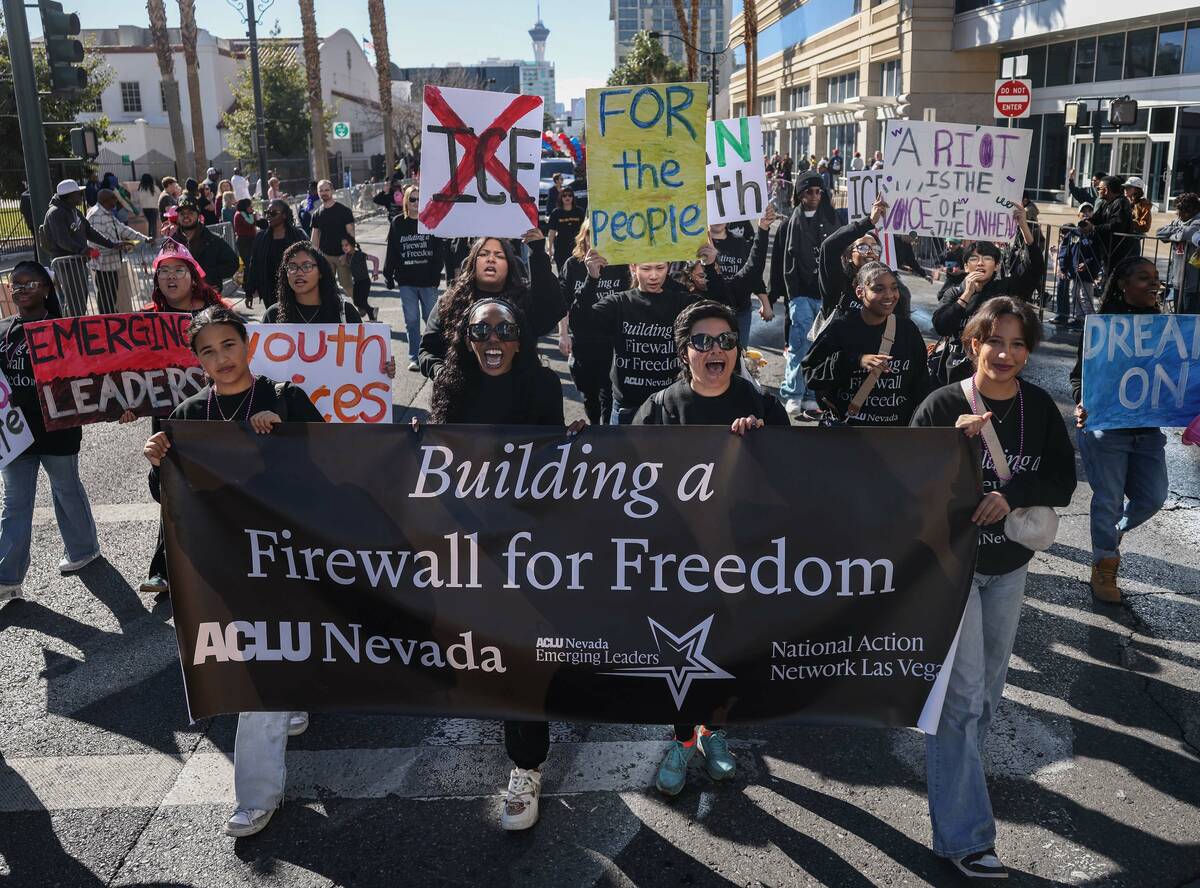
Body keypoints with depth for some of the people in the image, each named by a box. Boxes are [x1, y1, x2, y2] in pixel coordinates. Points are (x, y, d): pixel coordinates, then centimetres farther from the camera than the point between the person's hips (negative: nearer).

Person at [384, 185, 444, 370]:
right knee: (411, 321, 6)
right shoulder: (398, 223, 4)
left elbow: (440, 251, -2)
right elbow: (391, 251, 6)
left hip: (428, 281, -1)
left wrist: (435, 274, -10)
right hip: (406, 281, 1)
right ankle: (414, 357, 15)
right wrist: (388, 276, 4)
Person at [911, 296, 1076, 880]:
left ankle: (955, 763, 45)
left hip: (1009, 567, 5)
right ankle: (963, 837, 0)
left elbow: (1064, 481, -1)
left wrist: (1012, 494, -19)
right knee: (962, 694, -7)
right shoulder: (942, 405, -15)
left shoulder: (1040, 408, -1)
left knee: (989, 685, 19)